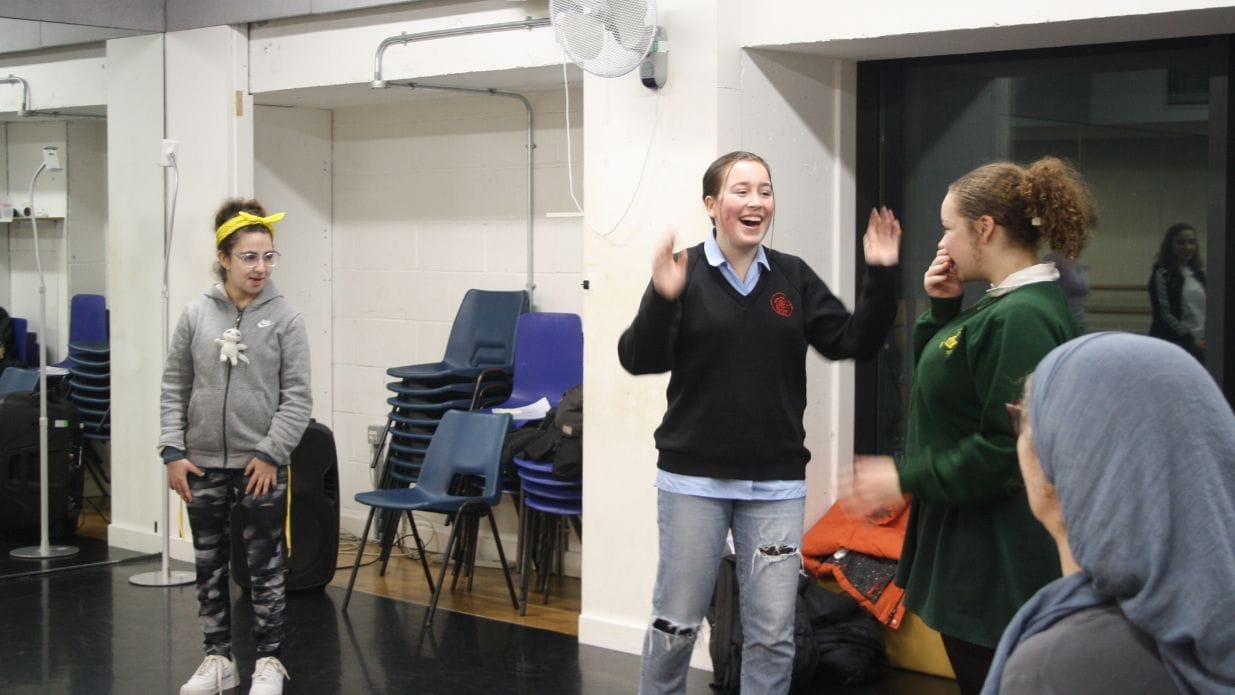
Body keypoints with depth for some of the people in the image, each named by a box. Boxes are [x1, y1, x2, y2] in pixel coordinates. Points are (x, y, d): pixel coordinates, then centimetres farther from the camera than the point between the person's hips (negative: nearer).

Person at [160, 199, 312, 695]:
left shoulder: (285, 318, -6)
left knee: (266, 566, 5)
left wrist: (270, 453, -12)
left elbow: (298, 397, -7)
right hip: (203, 465, 3)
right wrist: (172, 452, -3)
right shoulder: (195, 316, 0)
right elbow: (174, 389, 4)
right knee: (209, 565, 11)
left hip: (262, 465, -2)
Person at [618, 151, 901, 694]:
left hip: (776, 484, 3)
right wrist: (662, 298, -30)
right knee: (676, 624, 8)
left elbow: (851, 342, 5)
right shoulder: (685, 273, -6)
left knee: (773, 634, 7)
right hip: (694, 478, -3)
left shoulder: (793, 277, 5)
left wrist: (880, 276, -7)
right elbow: (639, 360, -13)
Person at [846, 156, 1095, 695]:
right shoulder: (1001, 304, 10)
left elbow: (1009, 449, -25)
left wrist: (908, 479, -17)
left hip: (995, 561, -10)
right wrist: (943, 310, 6)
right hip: (970, 548, 10)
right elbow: (942, 382, 20)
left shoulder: (1023, 317, -21)